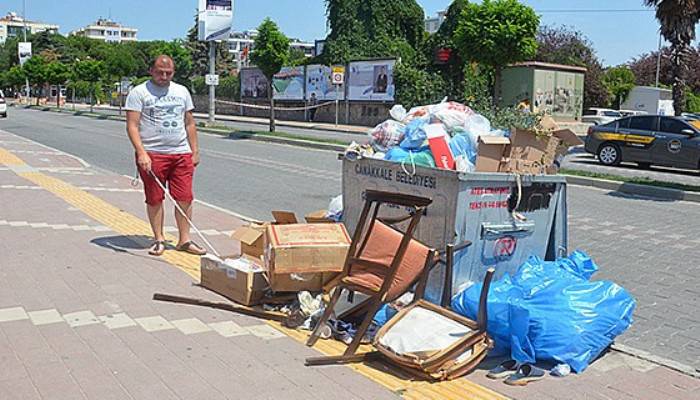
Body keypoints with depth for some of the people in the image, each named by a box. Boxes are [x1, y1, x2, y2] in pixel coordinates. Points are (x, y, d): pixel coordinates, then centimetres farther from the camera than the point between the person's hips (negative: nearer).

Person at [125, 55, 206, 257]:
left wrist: (195, 151, 12)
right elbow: (132, 125, -6)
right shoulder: (139, 92, 1)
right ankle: (159, 240, 15)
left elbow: (190, 124, 19)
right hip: (152, 154, -3)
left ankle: (184, 240, 9)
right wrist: (141, 153, -18)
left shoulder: (182, 91, 15)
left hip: (181, 154, 4)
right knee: (155, 199, 3)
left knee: (185, 198, 1)